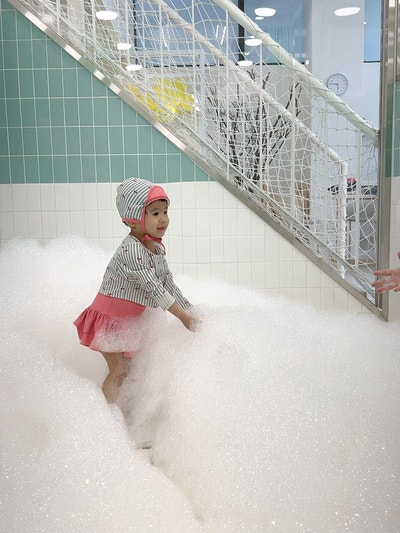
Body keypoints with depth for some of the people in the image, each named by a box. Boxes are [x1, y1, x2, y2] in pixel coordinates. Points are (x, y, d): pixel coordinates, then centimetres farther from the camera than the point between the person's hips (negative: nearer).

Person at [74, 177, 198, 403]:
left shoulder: (156, 247, 2)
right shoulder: (131, 250, -28)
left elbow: (168, 282, 6)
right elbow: (153, 288, -29)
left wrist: (191, 311, 2)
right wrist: (183, 317, -24)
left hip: (128, 319, 9)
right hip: (109, 317, -9)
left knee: (132, 368, 17)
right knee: (119, 371, -5)